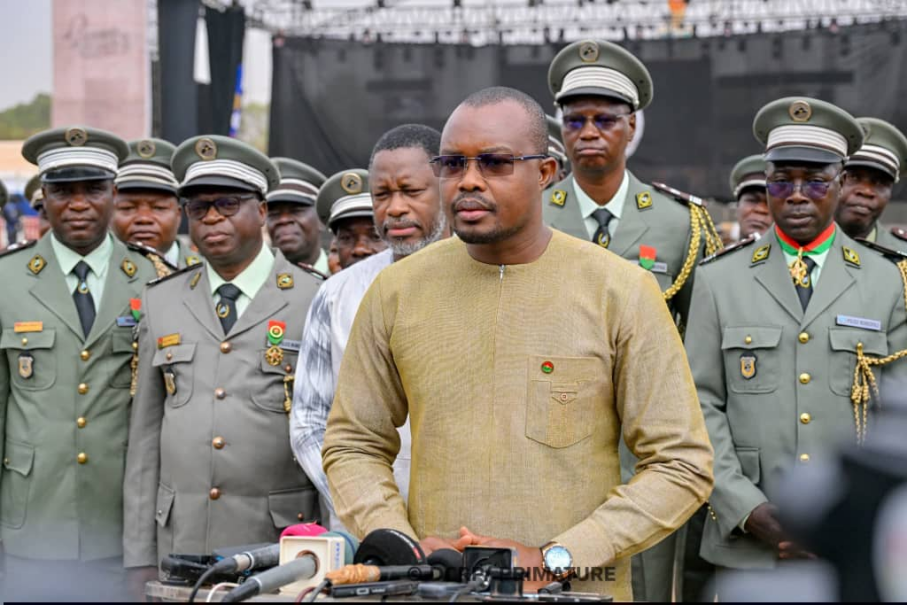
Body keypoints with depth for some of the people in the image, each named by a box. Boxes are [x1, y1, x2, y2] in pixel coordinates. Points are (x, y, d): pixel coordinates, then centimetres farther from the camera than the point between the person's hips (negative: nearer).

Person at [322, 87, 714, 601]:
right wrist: (404, 548, -8)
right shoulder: (398, 291, 3)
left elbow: (681, 466, -6)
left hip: (575, 590, -2)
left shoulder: (621, 292, -5)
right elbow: (352, 445, 9)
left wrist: (552, 562, -13)